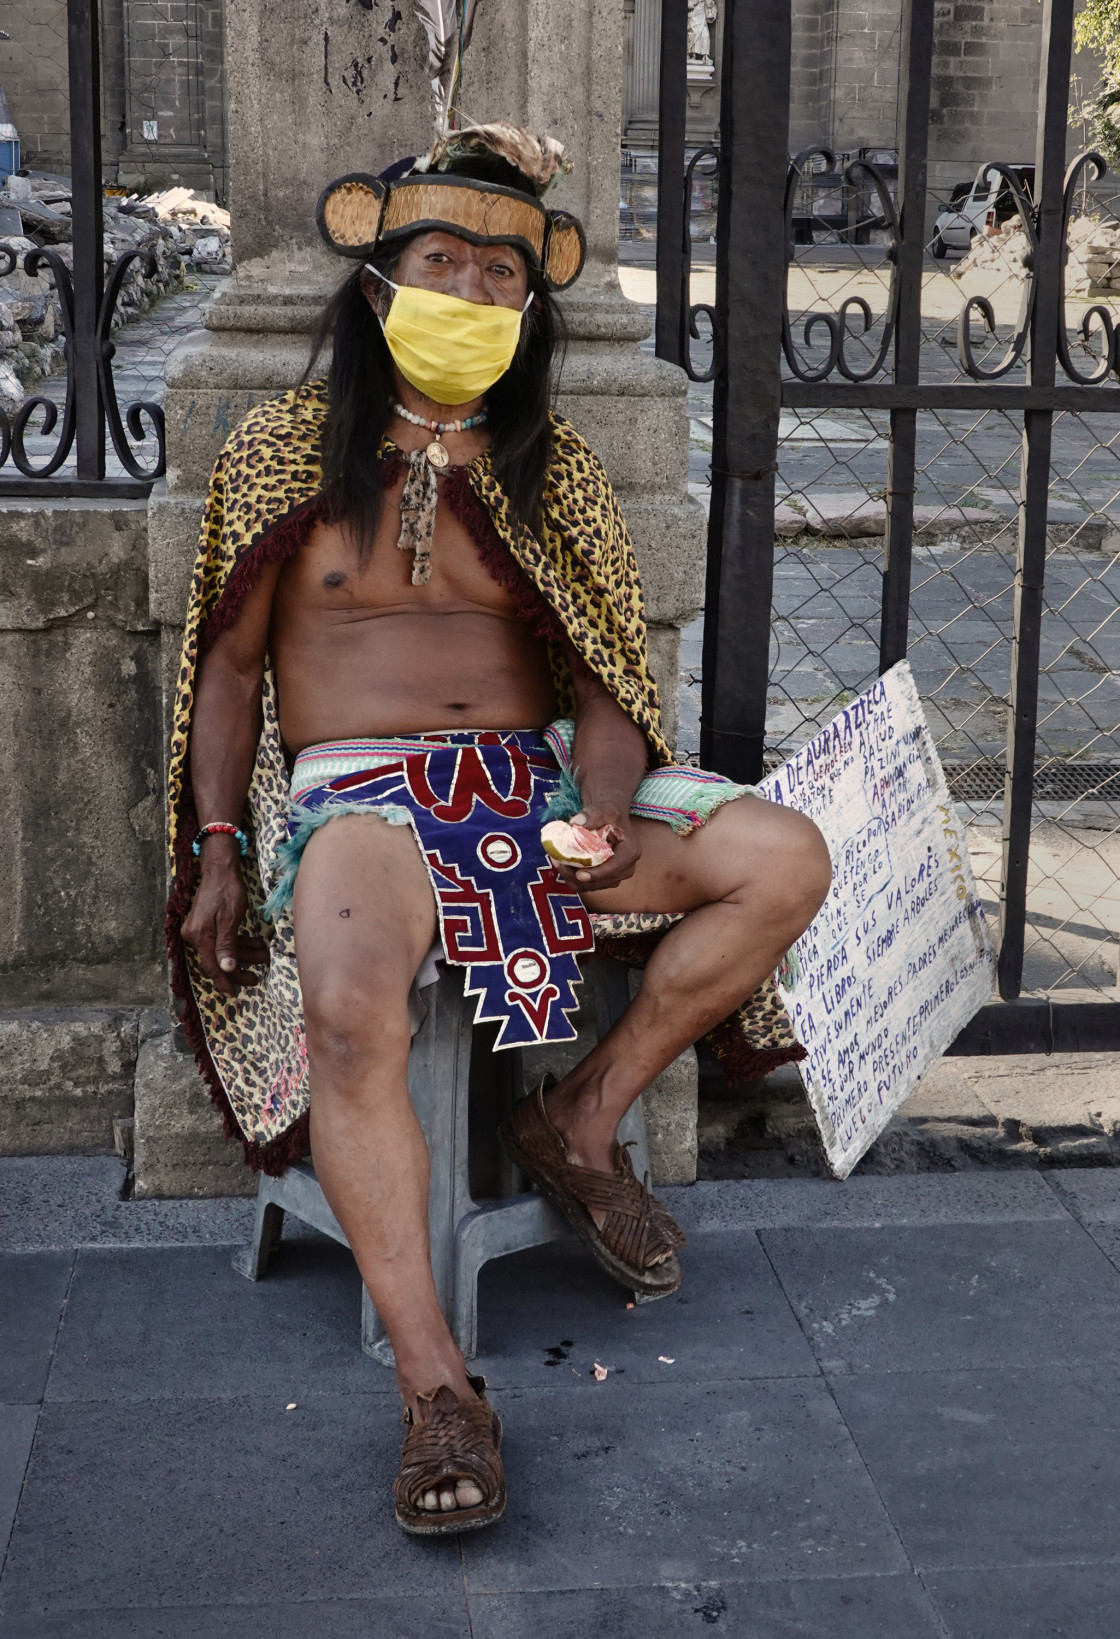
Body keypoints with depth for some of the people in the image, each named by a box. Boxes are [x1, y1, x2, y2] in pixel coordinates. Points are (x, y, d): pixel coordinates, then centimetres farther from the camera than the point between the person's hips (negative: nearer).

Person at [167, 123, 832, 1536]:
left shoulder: (555, 475, 13)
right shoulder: (284, 452, 7)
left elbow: (604, 685, 8)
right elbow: (229, 663, 9)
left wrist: (607, 821, -13)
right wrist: (219, 852, -2)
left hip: (534, 781, 4)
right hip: (354, 793, -3)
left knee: (785, 859, -18)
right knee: (348, 1011, -37)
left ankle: (580, 1121, -3)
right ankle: (435, 1386, -29)